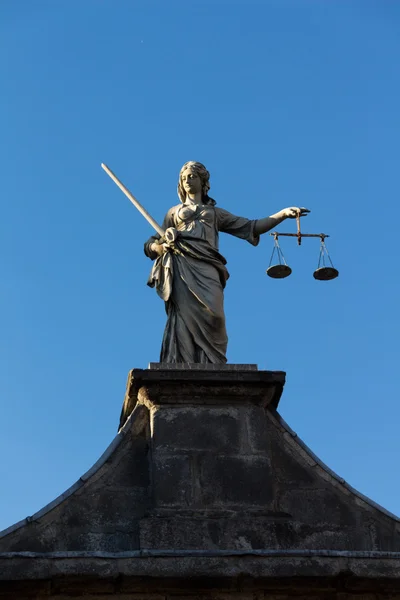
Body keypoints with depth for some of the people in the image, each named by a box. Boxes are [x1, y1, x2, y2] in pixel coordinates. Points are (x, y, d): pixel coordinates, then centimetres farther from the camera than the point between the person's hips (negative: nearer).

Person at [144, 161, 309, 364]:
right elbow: (153, 244, 24)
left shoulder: (216, 213, 29)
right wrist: (160, 246, -3)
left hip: (206, 266, 1)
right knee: (185, 317, -18)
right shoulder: (174, 212, 30)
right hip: (181, 266, 0)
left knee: (211, 314, -22)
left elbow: (251, 227, 23)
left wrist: (283, 213, 13)